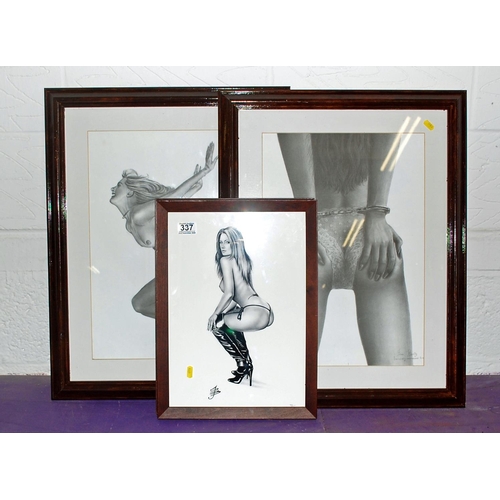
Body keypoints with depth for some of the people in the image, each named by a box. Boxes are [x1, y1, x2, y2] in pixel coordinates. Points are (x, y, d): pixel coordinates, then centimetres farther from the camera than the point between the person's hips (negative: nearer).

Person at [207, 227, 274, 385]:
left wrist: (215, 314, 1)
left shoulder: (226, 260, -3)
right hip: (267, 312, 10)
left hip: (255, 314, -10)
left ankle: (242, 365, 14)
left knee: (215, 324, 11)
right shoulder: (242, 260, 22)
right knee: (227, 318, 35)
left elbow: (229, 293, -11)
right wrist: (221, 314, 23)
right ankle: (246, 361, 32)